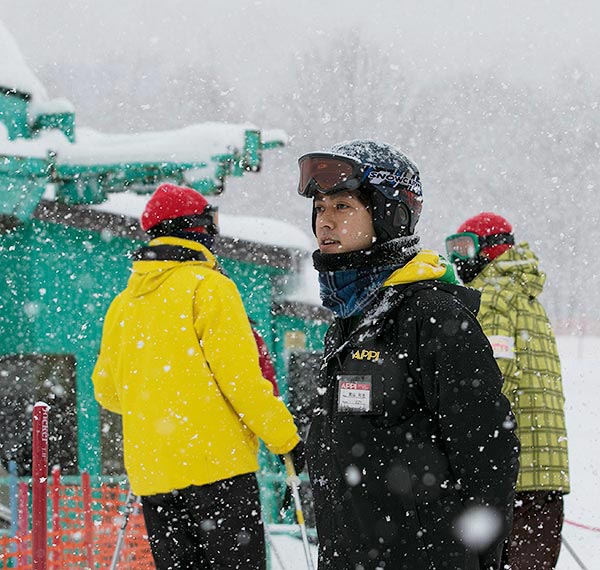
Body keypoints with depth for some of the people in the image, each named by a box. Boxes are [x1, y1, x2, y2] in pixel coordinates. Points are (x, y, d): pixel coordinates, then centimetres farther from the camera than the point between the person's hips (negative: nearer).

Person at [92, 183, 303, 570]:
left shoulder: (123, 303, 13)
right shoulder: (209, 287, -6)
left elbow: (106, 390, 18)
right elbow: (242, 378, -11)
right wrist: (286, 439, -3)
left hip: (150, 472, 6)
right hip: (217, 464, -6)